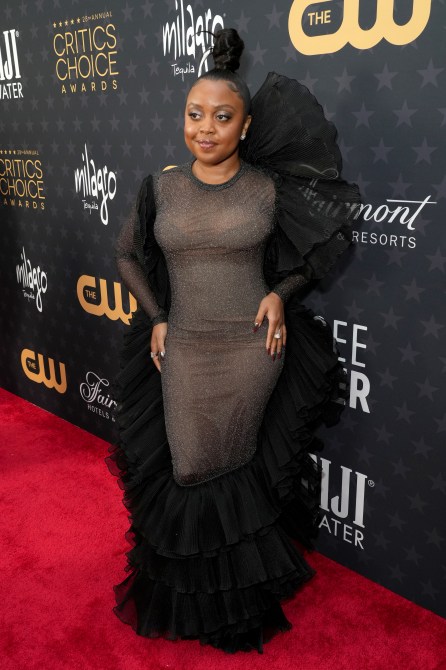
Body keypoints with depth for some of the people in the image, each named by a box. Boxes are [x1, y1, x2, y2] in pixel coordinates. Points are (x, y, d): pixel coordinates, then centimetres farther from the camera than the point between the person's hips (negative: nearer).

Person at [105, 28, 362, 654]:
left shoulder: (269, 189, -5)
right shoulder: (161, 187, -1)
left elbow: (314, 249, 9)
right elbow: (127, 254, 12)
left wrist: (280, 294, -8)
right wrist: (155, 319, 2)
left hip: (254, 349, -1)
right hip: (183, 351, 2)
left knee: (238, 468, 12)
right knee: (190, 471, 10)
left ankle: (238, 594, 38)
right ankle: (196, 591, 36)